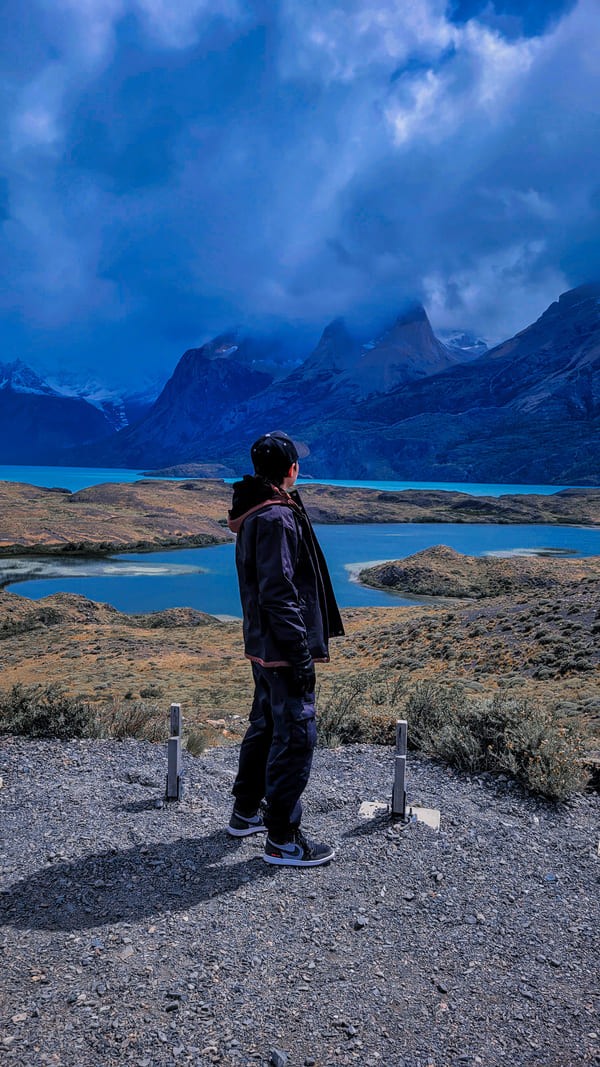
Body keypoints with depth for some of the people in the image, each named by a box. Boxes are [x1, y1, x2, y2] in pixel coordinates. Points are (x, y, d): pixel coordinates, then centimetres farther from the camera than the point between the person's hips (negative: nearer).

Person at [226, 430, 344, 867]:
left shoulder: (254, 514, 13)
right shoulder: (277, 518, -19)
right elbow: (279, 594, -23)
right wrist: (301, 656, -21)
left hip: (263, 646, 11)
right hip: (283, 650, -10)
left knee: (266, 726, 21)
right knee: (295, 737, -2)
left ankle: (246, 812, 35)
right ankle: (283, 840, 8)